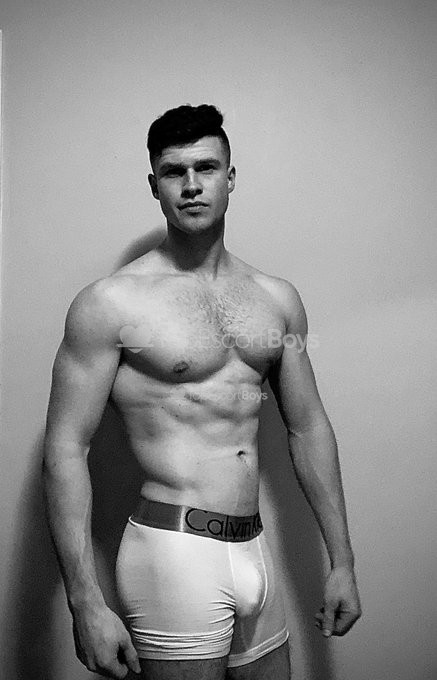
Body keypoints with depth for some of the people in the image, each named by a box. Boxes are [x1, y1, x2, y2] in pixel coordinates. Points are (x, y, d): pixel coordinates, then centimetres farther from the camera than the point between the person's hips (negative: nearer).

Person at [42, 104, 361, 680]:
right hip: (174, 551, -5)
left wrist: (342, 562, 10)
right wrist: (86, 604, -15)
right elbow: (65, 449, -10)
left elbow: (308, 428, 11)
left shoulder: (279, 300, 8)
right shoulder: (110, 303, -8)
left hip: (257, 548, 6)